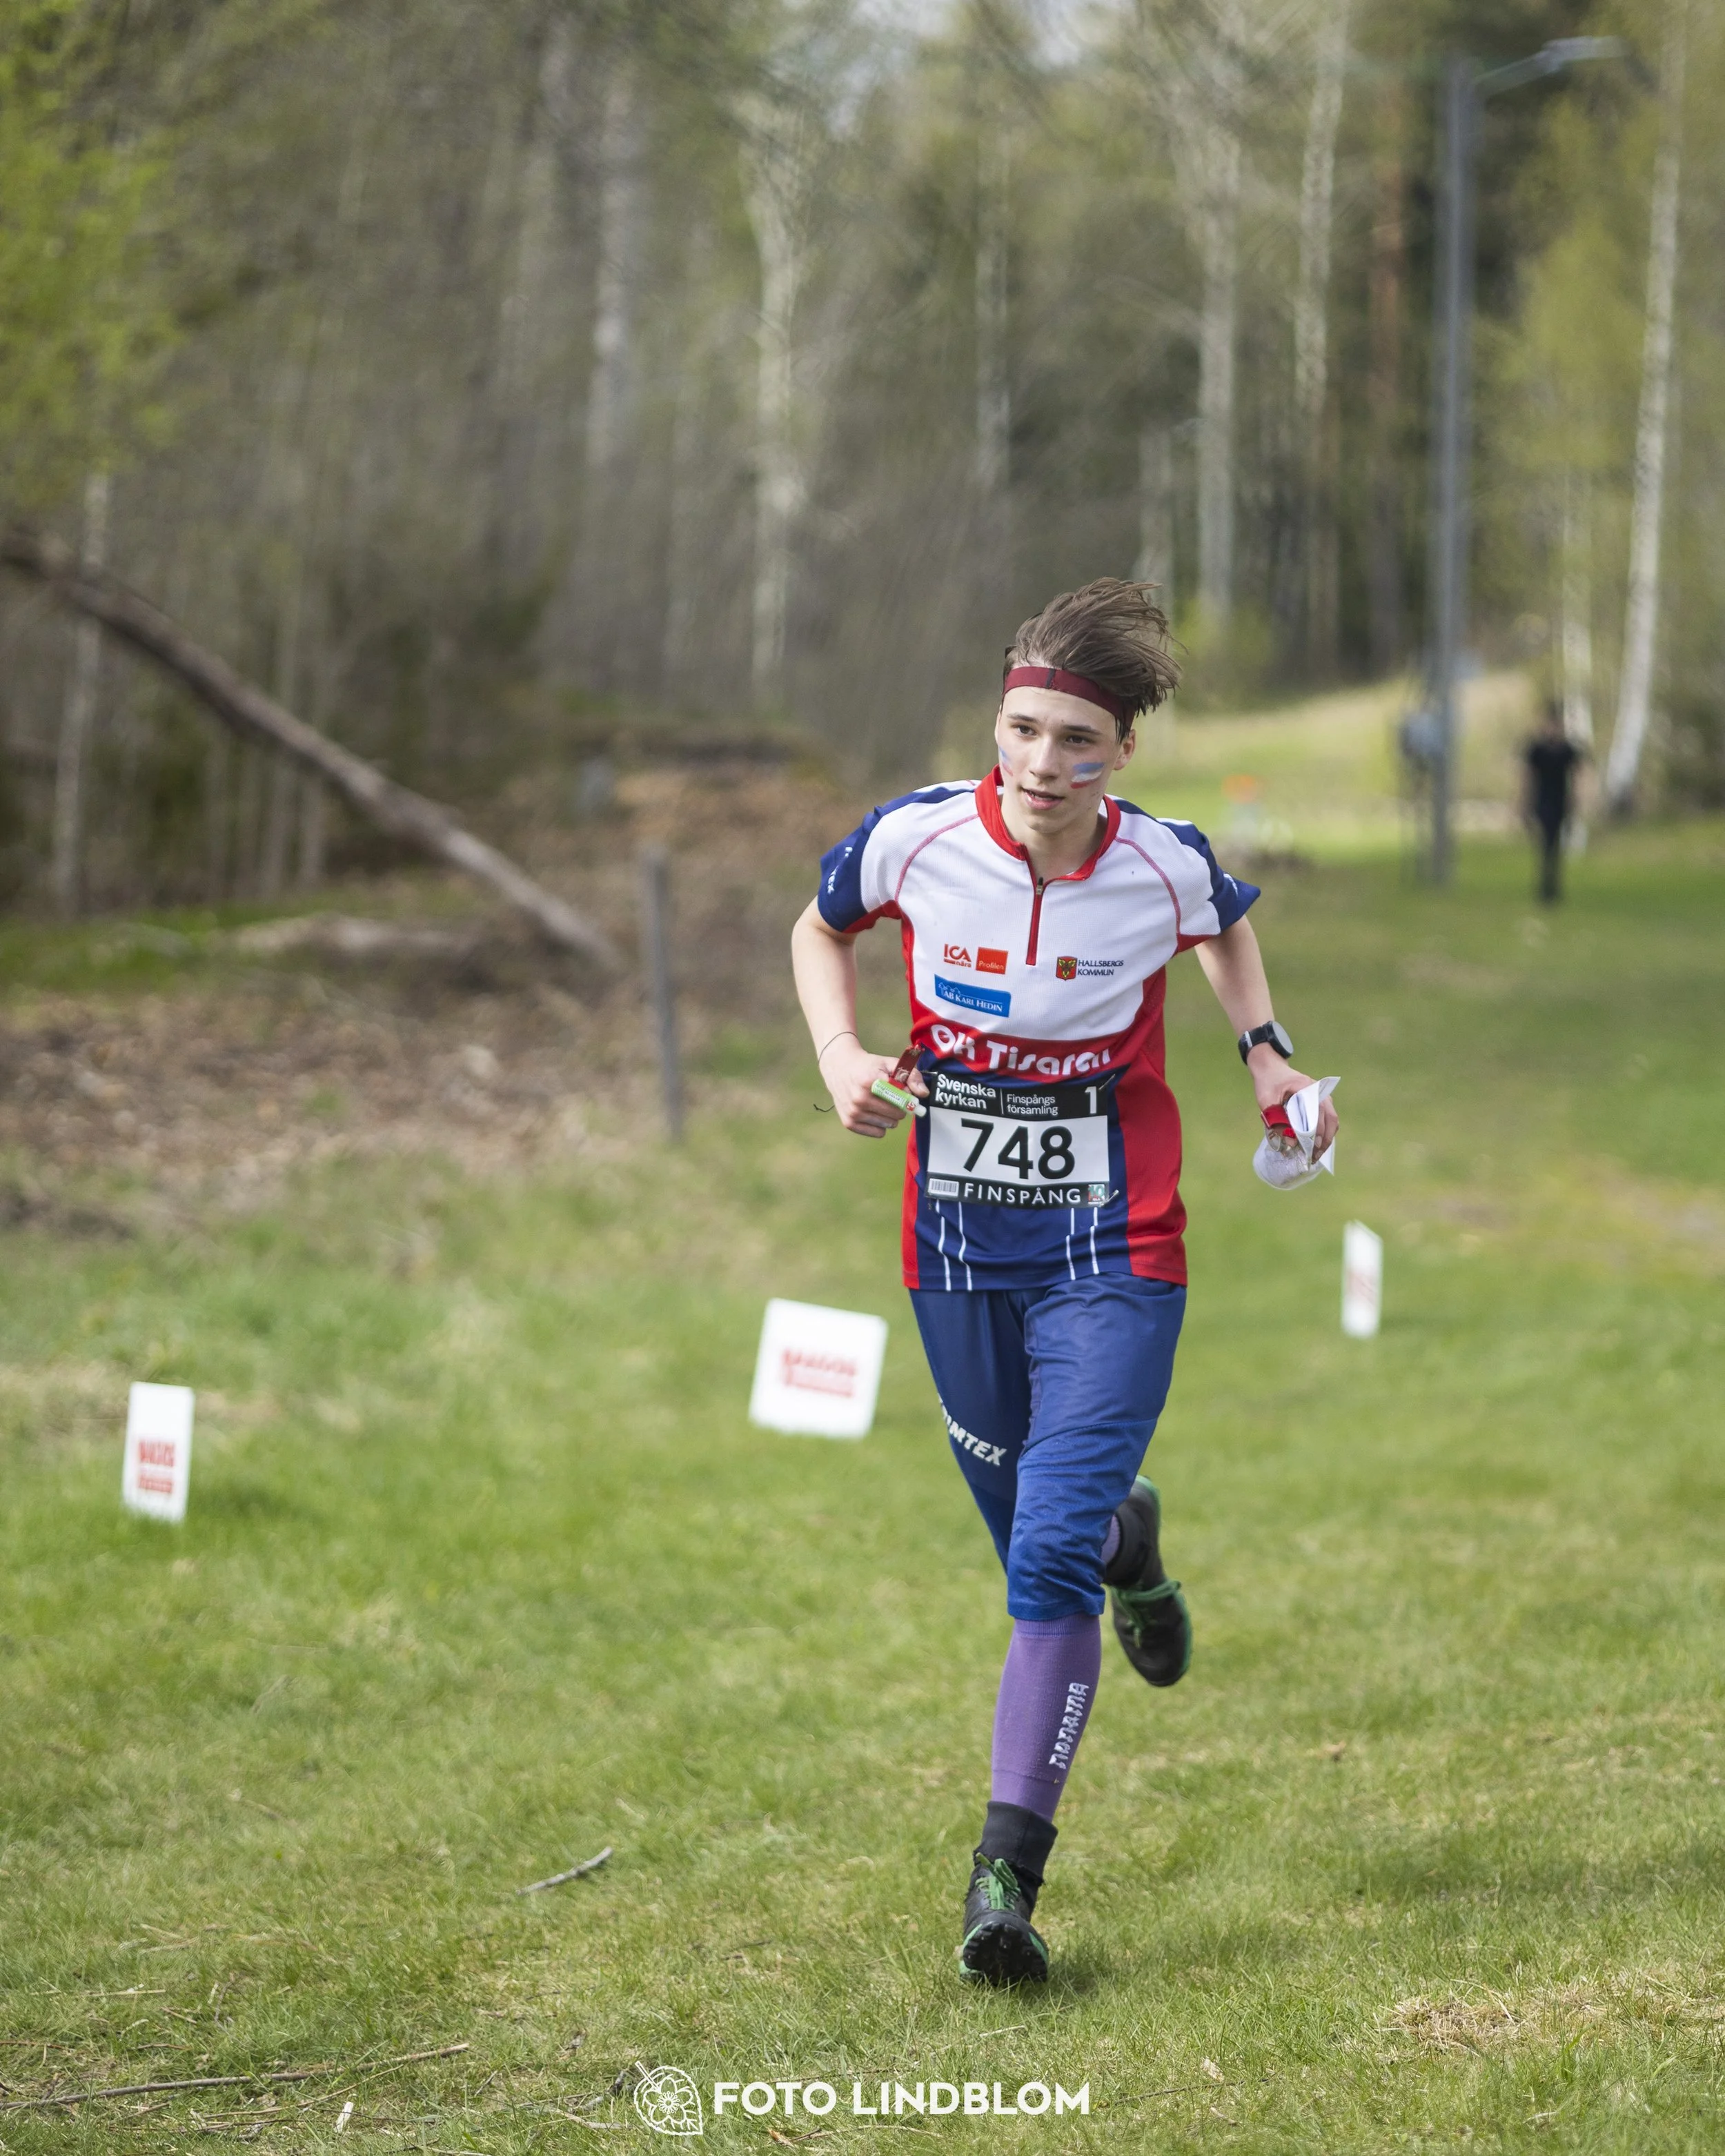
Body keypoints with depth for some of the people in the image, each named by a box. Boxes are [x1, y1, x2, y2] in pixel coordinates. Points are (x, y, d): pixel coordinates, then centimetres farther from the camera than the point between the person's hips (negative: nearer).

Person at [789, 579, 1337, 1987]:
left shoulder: (1164, 867, -12)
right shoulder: (916, 840, -13)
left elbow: (1228, 929, 14)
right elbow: (820, 932, 9)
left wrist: (1267, 1052, -1)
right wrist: (841, 1056, -7)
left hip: (1113, 1256, -2)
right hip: (958, 1251, 3)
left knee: (1049, 1565, -15)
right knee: (1036, 1532, 17)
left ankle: (1008, 1872, -11)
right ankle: (1127, 1539, 55)